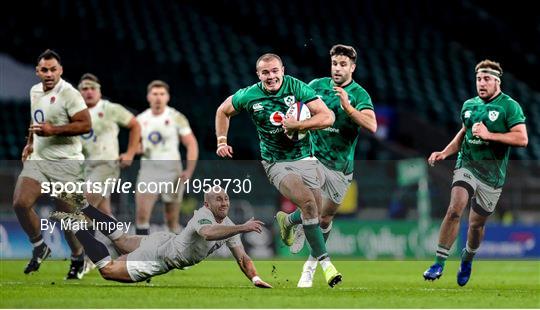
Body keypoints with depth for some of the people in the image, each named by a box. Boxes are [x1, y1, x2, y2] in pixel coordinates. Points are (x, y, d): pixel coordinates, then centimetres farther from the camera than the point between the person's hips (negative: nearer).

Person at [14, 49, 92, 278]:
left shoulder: (69, 94, -13)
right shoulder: (34, 91, 12)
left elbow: (86, 125, -18)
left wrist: (53, 130, -22)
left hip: (65, 163, -6)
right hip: (38, 160, 6)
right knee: (20, 203, -13)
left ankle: (78, 259, 24)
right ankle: (39, 247, 7)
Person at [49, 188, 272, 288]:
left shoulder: (228, 225, -5)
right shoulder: (203, 215, -32)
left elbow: (242, 258, -3)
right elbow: (208, 233, -56)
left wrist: (255, 278, -20)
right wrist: (242, 228, -63)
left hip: (167, 242, 9)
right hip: (158, 255, -9)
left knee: (120, 240, 29)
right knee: (107, 268, -8)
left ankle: (85, 210, 42)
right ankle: (74, 224, 3)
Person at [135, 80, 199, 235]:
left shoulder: (176, 118, -3)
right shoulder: (141, 120, 8)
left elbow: (191, 144, -2)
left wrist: (189, 171, -13)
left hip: (171, 171, -2)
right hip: (148, 170, 2)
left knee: (172, 220, 4)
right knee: (141, 215, -14)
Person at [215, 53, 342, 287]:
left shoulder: (297, 88, -8)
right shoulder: (249, 96, -5)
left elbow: (327, 117, -13)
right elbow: (223, 111, 15)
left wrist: (297, 125, -23)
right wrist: (222, 141, 8)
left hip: (304, 157, 2)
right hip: (276, 162, -2)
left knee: (317, 212, -1)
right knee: (308, 202, -26)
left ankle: (286, 219, 35)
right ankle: (325, 262, -24)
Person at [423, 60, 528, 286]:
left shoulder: (510, 106, -6)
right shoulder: (469, 105, 10)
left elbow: (522, 139, -15)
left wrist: (489, 135, -21)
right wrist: (445, 153, 13)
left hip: (492, 175, -2)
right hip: (467, 165, 2)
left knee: (477, 223, 8)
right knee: (455, 209, -20)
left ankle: (468, 258, 39)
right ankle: (439, 263, -18)